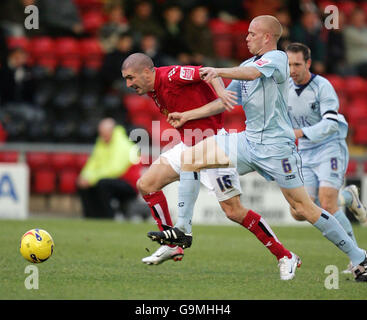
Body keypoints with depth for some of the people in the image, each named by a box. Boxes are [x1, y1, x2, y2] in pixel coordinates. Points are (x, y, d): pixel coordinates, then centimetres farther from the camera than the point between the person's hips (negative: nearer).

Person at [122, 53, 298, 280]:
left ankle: (285, 256, 0)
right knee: (146, 184, 0)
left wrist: (221, 91, -45)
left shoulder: (170, 76, -19)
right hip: (188, 147, 9)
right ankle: (171, 246, 8)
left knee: (234, 210, -11)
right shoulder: (152, 89, 9)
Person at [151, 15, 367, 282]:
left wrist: (218, 71, -37)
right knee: (190, 157, -2)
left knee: (303, 207, -10)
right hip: (249, 141, 8)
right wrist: (188, 116, 17)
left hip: (277, 145, -8)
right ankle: (183, 229, -2)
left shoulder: (277, 58, -8)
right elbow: (225, 102, 21)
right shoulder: (247, 64, 17)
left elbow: (253, 73, -29)